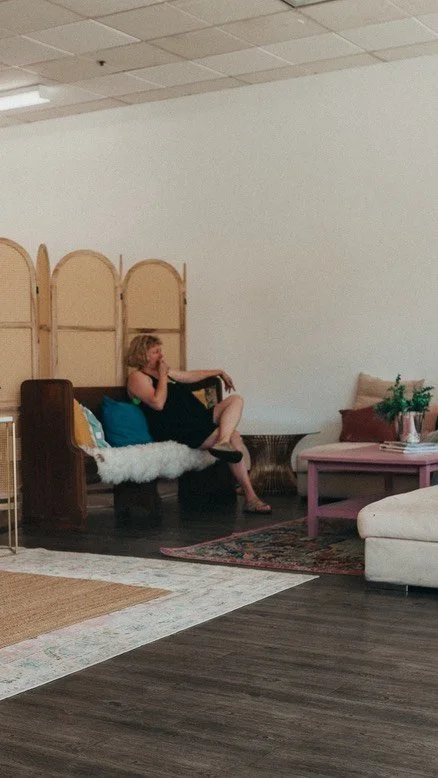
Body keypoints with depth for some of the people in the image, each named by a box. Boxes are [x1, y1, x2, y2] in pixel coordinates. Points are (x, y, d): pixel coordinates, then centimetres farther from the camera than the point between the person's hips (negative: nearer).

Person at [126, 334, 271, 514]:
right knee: (233, 436, -21)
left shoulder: (163, 372, 25)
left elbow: (191, 375, 41)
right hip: (177, 431, -10)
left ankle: (223, 442, -33)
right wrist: (162, 376, -10)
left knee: (236, 399, -7)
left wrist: (220, 372, 45)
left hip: (198, 420, 10)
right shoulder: (137, 377, -4)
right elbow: (157, 403, -20)